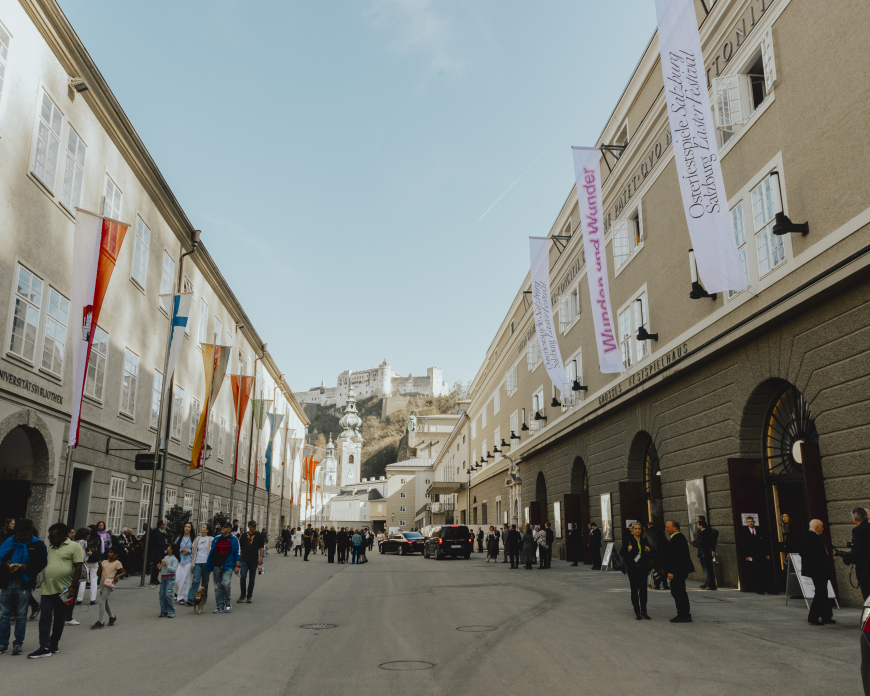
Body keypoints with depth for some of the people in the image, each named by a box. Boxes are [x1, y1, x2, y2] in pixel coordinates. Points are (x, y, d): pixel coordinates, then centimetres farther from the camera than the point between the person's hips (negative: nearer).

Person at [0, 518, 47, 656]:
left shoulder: (38, 544, -1)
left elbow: (42, 563, -4)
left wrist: (26, 567, -18)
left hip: (23, 584, -2)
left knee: (21, 615, 3)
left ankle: (18, 643, 13)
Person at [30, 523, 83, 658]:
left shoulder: (74, 547, -5)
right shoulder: (50, 548, 14)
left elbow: (78, 568, -9)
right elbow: (43, 564, 21)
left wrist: (72, 587, -15)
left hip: (63, 590, -5)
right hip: (47, 589, 5)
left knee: (59, 618, 8)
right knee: (45, 617, -3)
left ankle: (54, 644, 22)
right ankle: (44, 648, -3)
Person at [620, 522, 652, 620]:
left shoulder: (644, 540, 8)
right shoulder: (627, 540, -2)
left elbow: (648, 553, 19)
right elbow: (621, 553, -2)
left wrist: (648, 551, -3)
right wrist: (628, 550, -21)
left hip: (643, 567, 3)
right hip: (632, 568, -3)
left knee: (643, 589, 4)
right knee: (634, 589, 2)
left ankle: (644, 611, 12)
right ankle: (637, 612, 8)